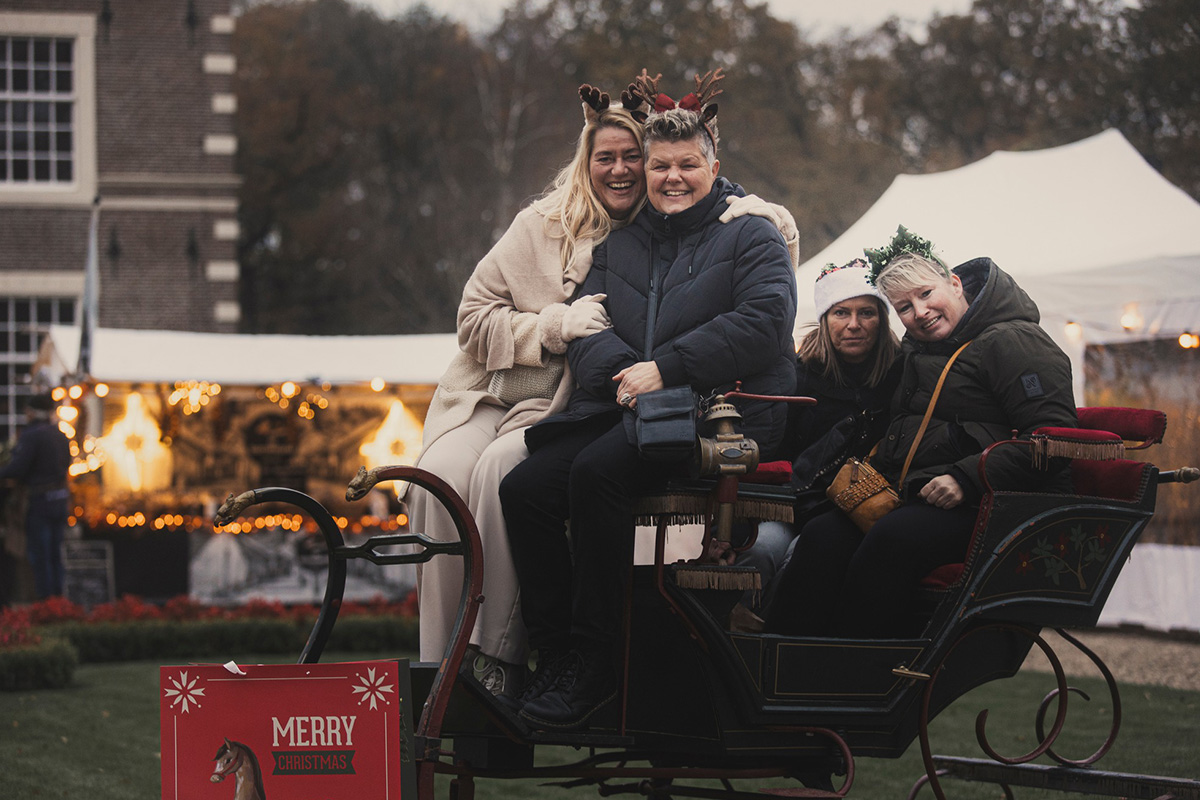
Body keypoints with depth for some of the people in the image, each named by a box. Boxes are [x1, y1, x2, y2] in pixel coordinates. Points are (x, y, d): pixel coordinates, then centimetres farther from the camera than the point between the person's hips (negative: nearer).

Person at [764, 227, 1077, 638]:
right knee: (823, 537, -22)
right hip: (907, 498, 7)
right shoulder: (916, 354, 26)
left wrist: (968, 479, -20)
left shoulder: (1011, 342, -1)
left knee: (890, 541, -35)